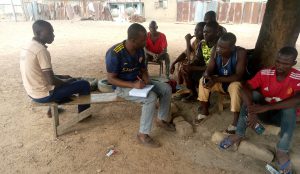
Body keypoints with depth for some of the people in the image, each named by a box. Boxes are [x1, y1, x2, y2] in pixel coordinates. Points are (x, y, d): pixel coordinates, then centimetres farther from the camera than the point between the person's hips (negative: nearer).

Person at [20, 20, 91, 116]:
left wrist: (62, 77, 12)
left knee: (66, 80, 33)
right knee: (84, 84, -2)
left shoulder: (27, 47, 6)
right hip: (44, 95, -9)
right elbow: (52, 81, -25)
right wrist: (67, 81, -6)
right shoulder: (41, 50, -23)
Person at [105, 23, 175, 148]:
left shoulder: (140, 50, -4)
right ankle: (142, 135, -15)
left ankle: (161, 120, 14)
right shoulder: (114, 53, -26)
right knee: (151, 97, -30)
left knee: (166, 88, -3)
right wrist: (133, 85, -32)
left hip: (138, 81, 8)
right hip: (122, 86, -7)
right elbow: (111, 79, -22)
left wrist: (145, 77, -14)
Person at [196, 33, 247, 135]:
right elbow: (209, 69, -11)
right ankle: (204, 110, -1)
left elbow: (238, 76, -32)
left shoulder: (240, 52, -27)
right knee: (203, 80, -17)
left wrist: (216, 79, -39)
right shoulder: (215, 51, -16)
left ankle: (236, 119, -22)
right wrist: (207, 76, -36)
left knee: (235, 86, -36)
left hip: (233, 83, -4)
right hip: (220, 82, 4)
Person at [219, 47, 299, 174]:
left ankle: (282, 151, -28)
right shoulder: (264, 73, -16)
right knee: (253, 94, -27)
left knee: (290, 107, -32)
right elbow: (245, 89, -28)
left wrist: (265, 107, -44)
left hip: (281, 116, 0)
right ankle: (239, 135, -26)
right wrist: (251, 111, -43)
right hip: (261, 111, 1)